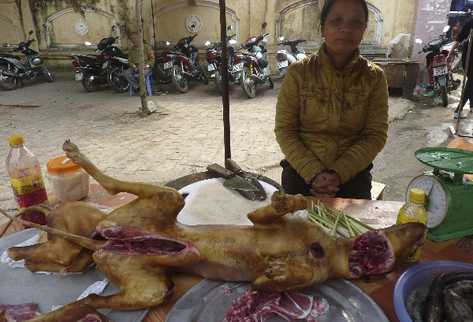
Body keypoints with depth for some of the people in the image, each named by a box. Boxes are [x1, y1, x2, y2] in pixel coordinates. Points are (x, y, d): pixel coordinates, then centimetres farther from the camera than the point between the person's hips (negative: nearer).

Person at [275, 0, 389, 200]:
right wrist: (313, 173, -18)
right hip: (302, 170, 0)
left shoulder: (374, 77, -2)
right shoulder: (299, 72, -6)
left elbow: (375, 135, -5)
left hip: (353, 174, 1)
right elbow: (284, 129, -7)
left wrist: (339, 174, -18)